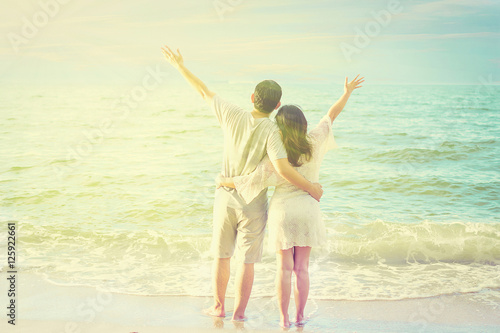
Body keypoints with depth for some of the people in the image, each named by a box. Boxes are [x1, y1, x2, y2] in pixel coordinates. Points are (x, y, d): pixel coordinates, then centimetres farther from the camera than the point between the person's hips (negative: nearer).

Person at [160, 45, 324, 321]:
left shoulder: (233, 116, -10)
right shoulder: (271, 131, -21)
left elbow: (204, 92, 1)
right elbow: (283, 169, -33)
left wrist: (180, 66, 14)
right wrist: (312, 188, -20)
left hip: (225, 197, 3)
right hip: (253, 204, -3)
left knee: (221, 255, 18)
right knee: (246, 260, 9)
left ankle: (218, 306, 30)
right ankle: (239, 312, 17)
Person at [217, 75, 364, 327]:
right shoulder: (314, 144, -8)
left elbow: (251, 182, -16)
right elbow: (331, 115, 3)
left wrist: (224, 181, 0)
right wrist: (347, 92, 16)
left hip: (282, 210, -2)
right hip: (307, 210, 2)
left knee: (284, 267, 4)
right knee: (302, 267, 9)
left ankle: (284, 318, 7)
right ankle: (300, 316, 13)